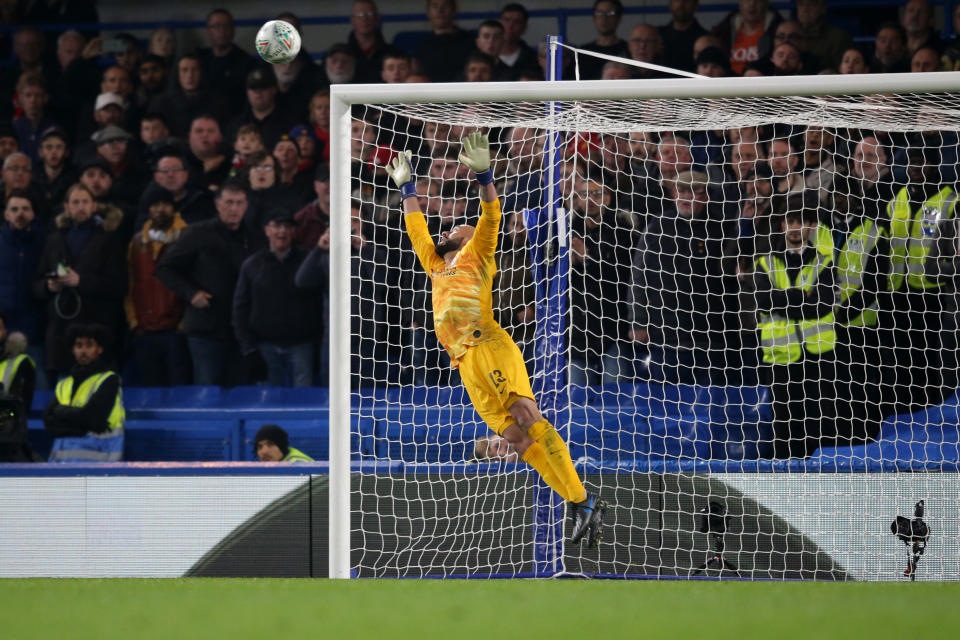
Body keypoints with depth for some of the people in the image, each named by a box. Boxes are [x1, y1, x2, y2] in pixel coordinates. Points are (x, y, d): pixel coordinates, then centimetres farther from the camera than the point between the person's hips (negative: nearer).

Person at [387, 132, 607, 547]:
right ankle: (581, 507, -14)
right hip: (465, 365, 5)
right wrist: (406, 187, 45)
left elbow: (490, 219, 3)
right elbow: (416, 230, 43)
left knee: (526, 418, -22)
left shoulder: (475, 256, 17)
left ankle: (582, 500, -27)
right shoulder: (437, 267, 33)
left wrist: (483, 175, -7)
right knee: (514, 436, -10)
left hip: (489, 348, -5)